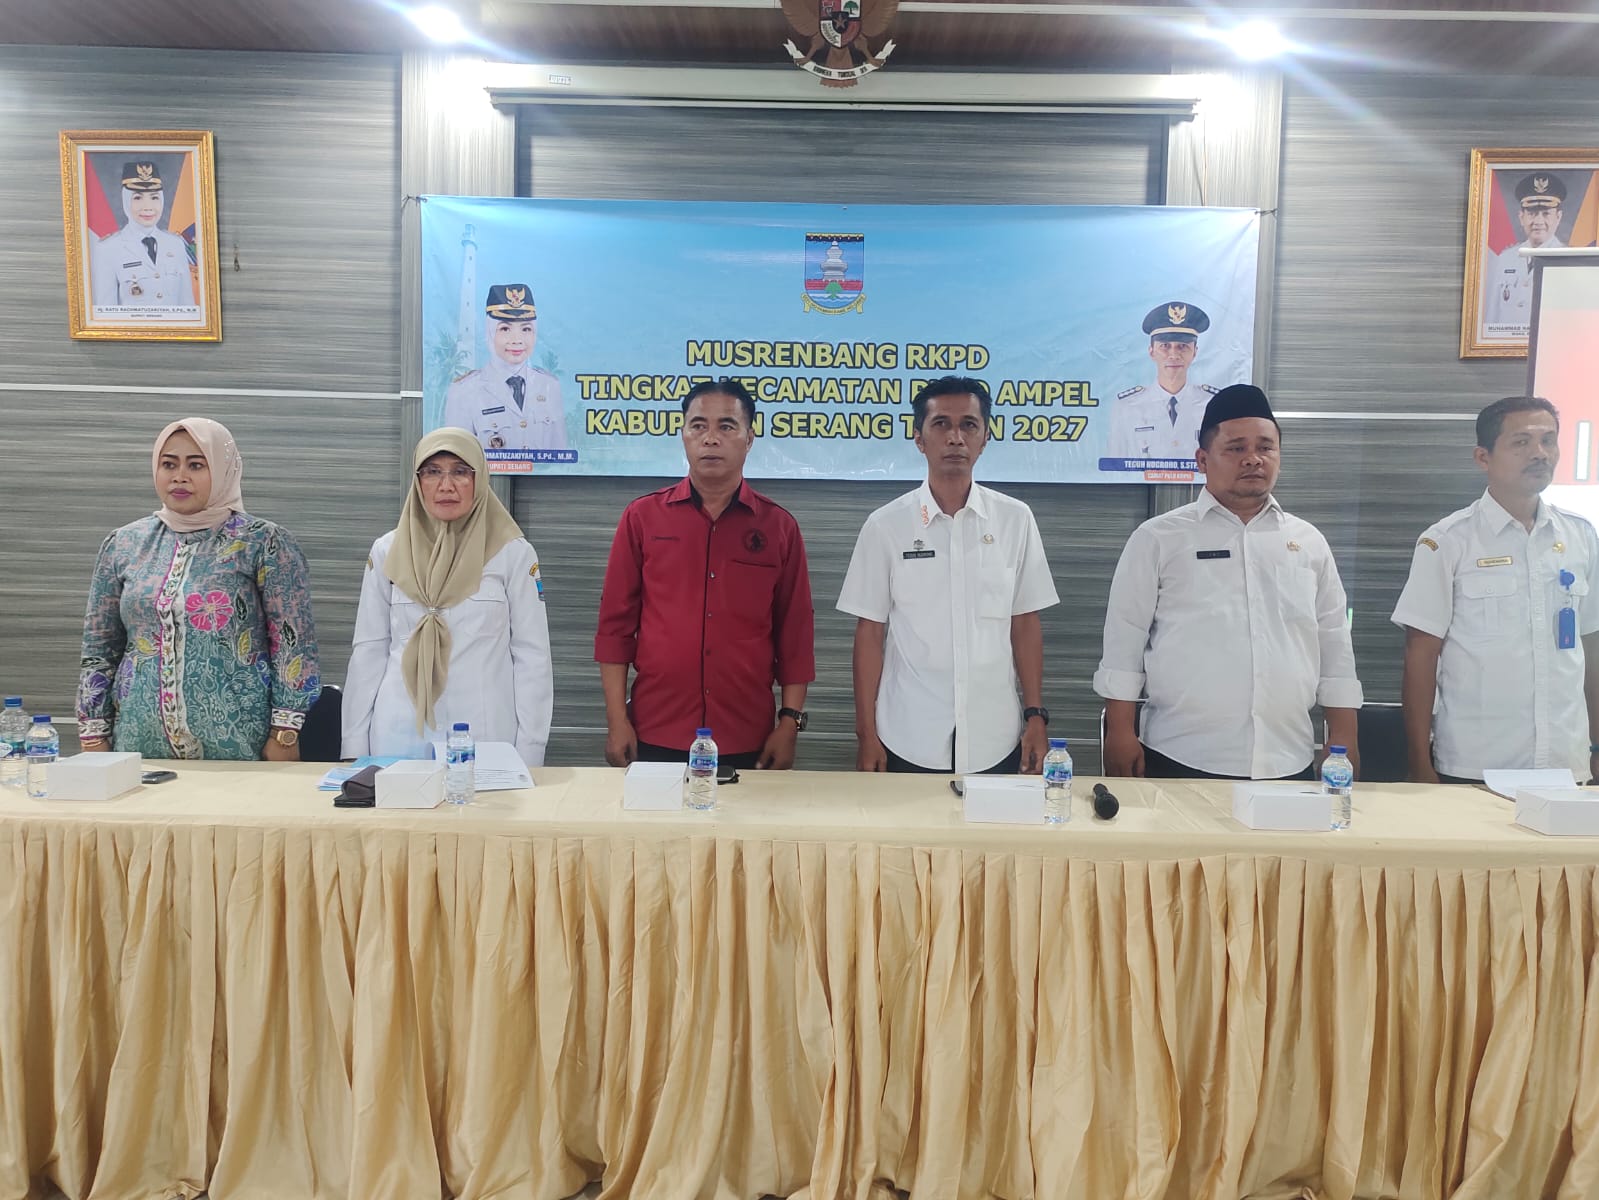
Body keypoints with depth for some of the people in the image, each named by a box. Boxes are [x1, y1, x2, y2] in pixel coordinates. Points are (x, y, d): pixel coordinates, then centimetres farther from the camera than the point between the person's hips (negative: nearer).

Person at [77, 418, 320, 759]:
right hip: (139, 745, 3)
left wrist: (284, 733, -11)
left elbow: (293, 643, -7)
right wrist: (93, 735, 6)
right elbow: (99, 650, 11)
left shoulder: (265, 543, -5)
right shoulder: (123, 544, 7)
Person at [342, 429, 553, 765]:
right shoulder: (386, 551, 5)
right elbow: (369, 651, 6)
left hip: (486, 738, -2)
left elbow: (532, 657, -3)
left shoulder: (513, 553, -3)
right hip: (400, 738, 2)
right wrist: (355, 746, 4)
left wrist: (528, 753, -7)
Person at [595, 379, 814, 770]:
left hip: (747, 742, 0)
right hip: (654, 737, 0)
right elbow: (616, 623, 3)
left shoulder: (779, 527, 3)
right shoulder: (642, 517, 2)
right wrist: (616, 720, -2)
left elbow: (795, 633, 4)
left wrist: (790, 724, -1)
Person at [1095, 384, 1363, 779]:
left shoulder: (1309, 542, 11)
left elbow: (1334, 645, 13)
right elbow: (1124, 639, 0)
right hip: (1180, 760, -3)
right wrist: (1120, 732, -5)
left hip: (1286, 763, 3)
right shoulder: (1158, 538, 1)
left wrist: (1343, 739, 8)